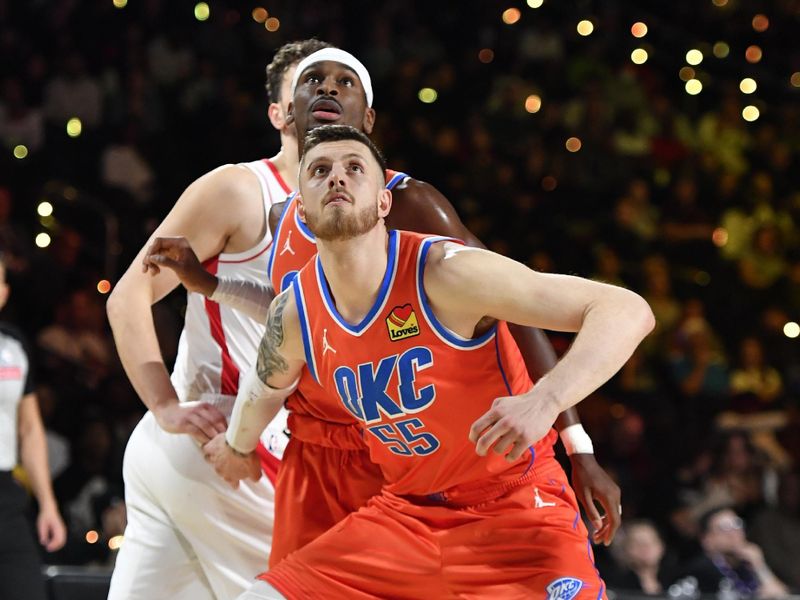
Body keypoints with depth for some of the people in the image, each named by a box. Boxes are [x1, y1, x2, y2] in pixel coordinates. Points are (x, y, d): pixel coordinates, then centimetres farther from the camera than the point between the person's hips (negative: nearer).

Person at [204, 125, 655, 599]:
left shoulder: (443, 272, -22)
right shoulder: (294, 314, -5)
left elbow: (628, 311, -27)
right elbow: (267, 385, 22)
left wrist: (544, 400, -42)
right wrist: (238, 447, 40)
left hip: (515, 512, -5)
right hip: (404, 513, 5)